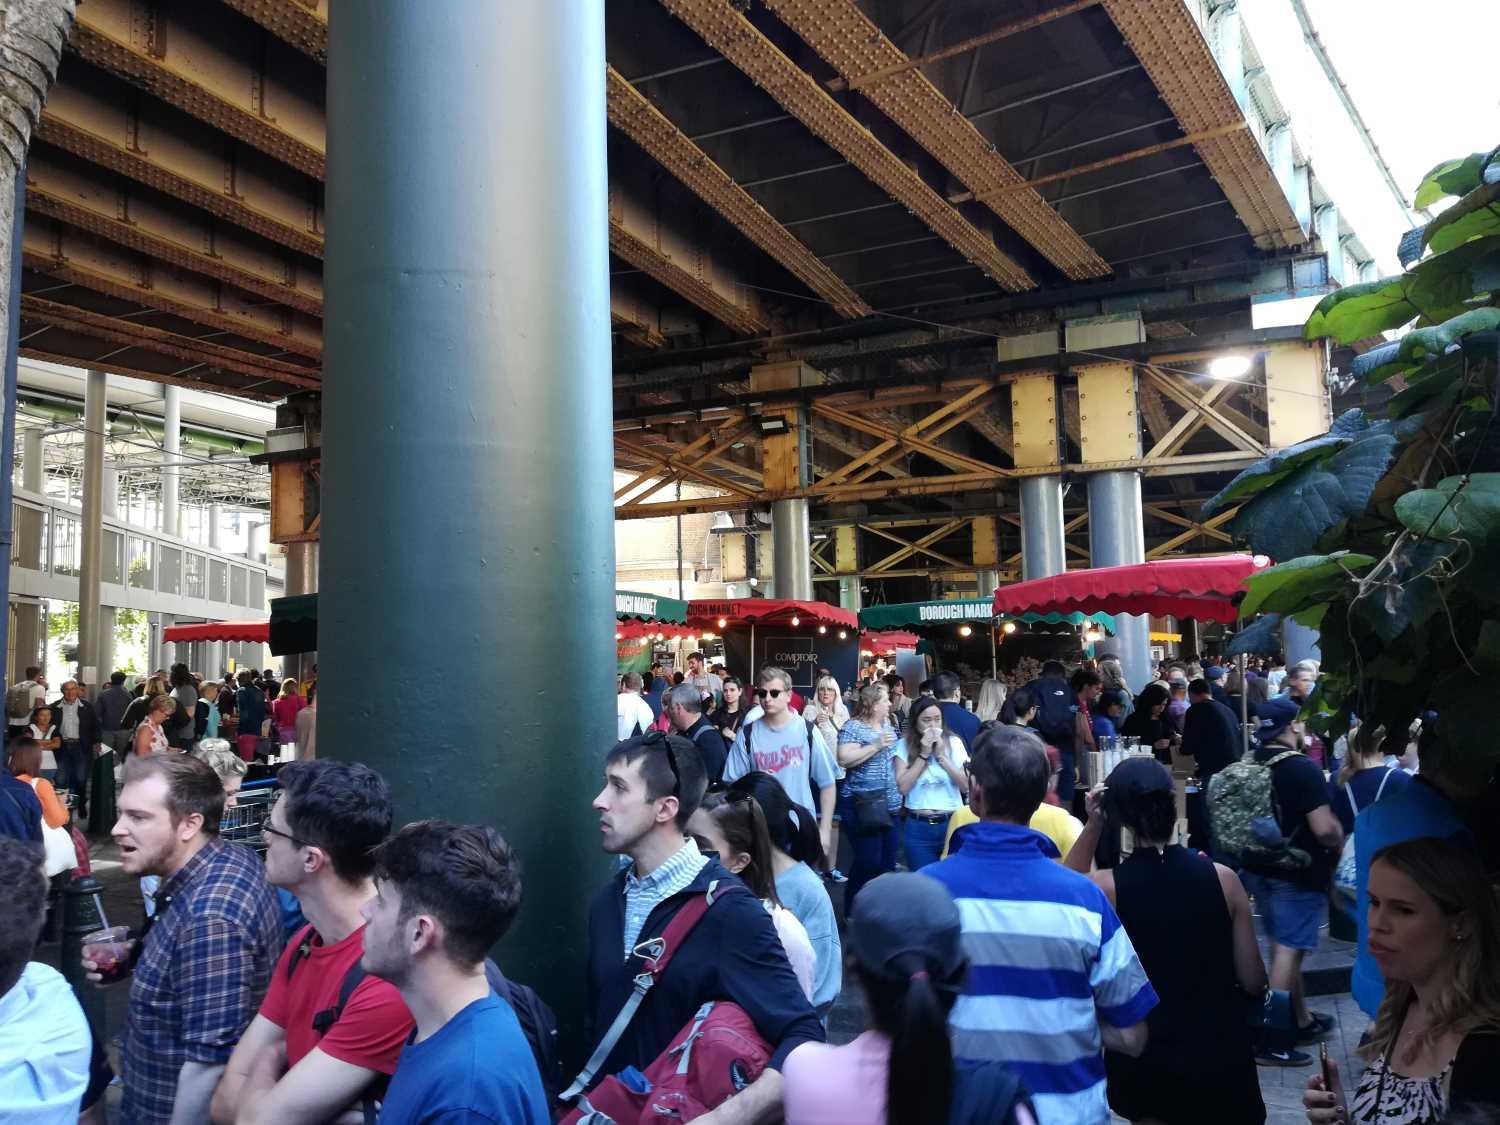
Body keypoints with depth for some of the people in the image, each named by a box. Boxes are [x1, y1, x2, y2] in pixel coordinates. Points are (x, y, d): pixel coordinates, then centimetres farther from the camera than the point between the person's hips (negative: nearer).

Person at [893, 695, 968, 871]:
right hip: (918, 827, 0)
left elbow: (966, 786, -5)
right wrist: (923, 754, -12)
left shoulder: (954, 743, 0)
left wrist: (941, 755, -12)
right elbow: (903, 787, -10)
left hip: (952, 823, 0)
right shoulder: (904, 746, -1)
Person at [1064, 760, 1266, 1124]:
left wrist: (1093, 824, 0)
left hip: (1144, 1062, 0)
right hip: (1221, 1053, 1)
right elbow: (1254, 982, -6)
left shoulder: (1106, 888, -16)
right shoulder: (1221, 877, -14)